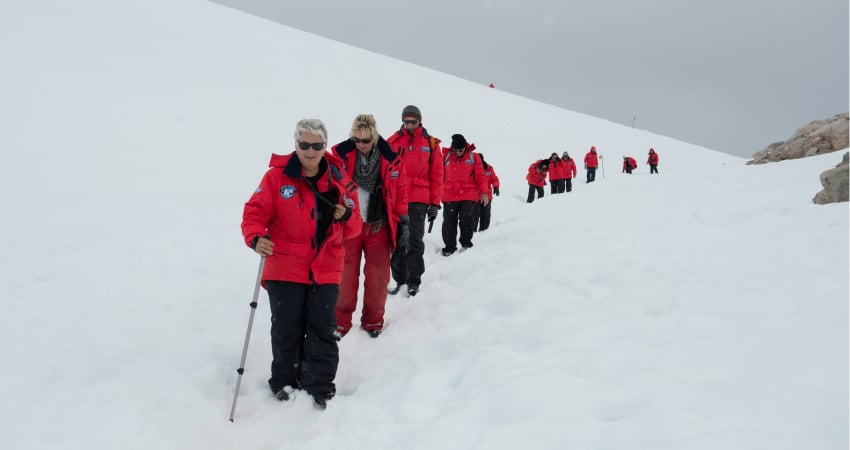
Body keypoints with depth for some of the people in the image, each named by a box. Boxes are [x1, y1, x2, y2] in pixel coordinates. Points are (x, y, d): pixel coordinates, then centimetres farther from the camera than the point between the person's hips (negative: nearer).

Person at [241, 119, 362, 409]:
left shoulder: (339, 180, 4)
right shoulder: (277, 176, -5)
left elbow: (353, 229, 9)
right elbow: (255, 211, -5)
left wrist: (347, 216, -14)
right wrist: (256, 237, -23)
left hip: (325, 271, 2)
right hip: (285, 268, -1)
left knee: (322, 332, 5)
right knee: (286, 330, 9)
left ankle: (320, 388, 18)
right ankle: (285, 382, 28)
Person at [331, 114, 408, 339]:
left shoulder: (391, 159, -1)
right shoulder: (341, 154, -5)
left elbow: (401, 192, 5)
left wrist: (403, 221, 2)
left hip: (379, 226, 1)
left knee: (377, 275, 8)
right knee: (346, 274, 5)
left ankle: (373, 320, 24)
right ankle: (341, 320, 19)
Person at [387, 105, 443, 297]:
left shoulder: (431, 144, 5)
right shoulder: (393, 141, 7)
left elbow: (437, 175, 4)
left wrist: (435, 203, -1)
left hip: (418, 200, -2)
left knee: (415, 241, -2)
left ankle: (414, 281, 7)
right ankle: (399, 279, 18)